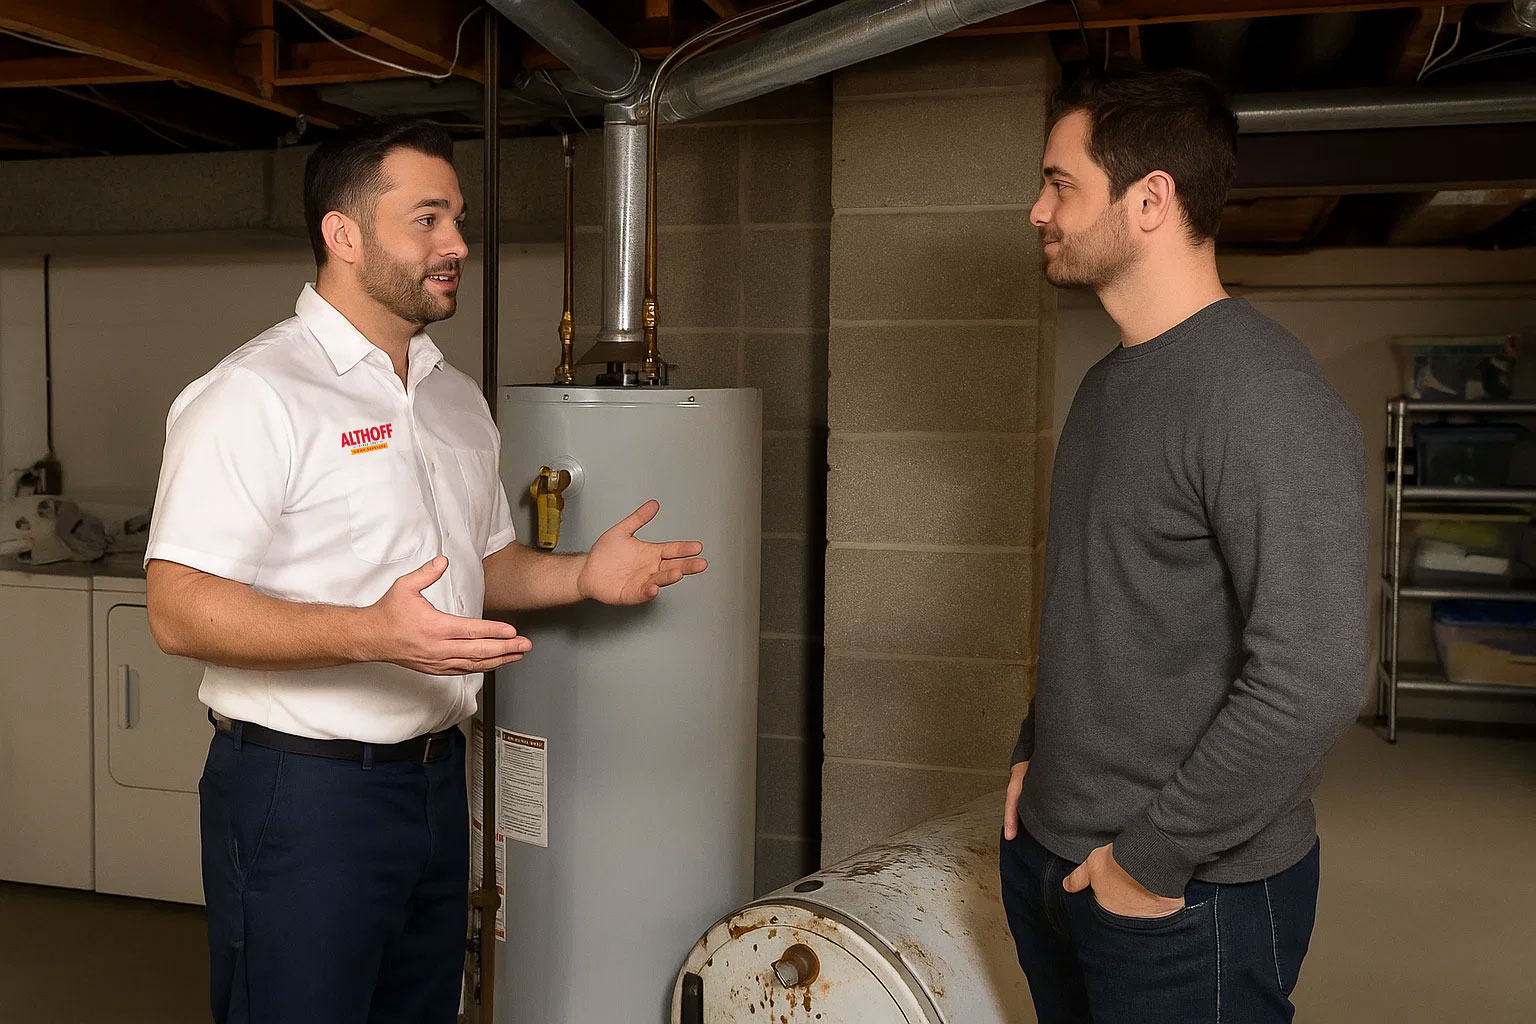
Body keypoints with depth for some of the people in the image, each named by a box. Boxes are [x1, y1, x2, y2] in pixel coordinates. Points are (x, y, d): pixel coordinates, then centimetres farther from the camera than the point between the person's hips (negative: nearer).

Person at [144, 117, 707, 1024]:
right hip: (302, 788, -7)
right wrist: (370, 635, -32)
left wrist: (584, 574, 1)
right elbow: (180, 610, -20)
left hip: (438, 775, 7)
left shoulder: (459, 398, 11)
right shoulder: (253, 394, -14)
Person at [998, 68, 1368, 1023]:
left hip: (1191, 888, -8)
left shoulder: (1267, 398, -21)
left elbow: (1313, 681, -26)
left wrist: (1154, 858, -19)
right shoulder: (1109, 383, 9)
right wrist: (1040, 751, 11)